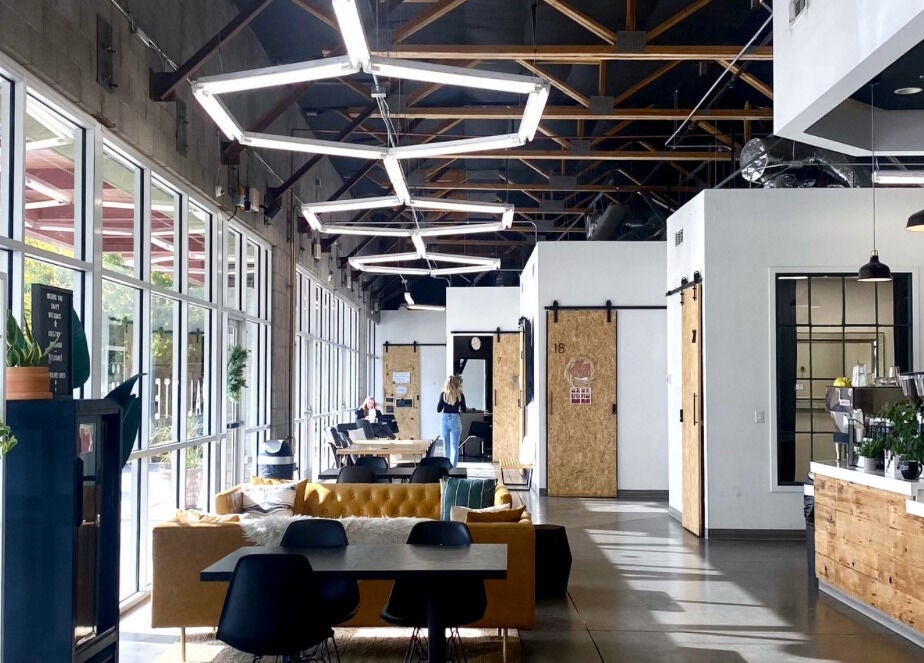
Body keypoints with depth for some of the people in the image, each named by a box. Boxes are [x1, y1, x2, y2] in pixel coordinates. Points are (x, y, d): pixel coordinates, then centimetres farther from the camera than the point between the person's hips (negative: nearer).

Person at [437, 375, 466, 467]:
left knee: (446, 445, 15)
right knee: (454, 446, 3)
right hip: (455, 420, -2)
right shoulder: (460, 395, -5)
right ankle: (453, 467, -2)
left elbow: (438, 409, -3)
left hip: (444, 419, 2)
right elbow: (463, 410, 1)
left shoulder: (443, 394, -3)